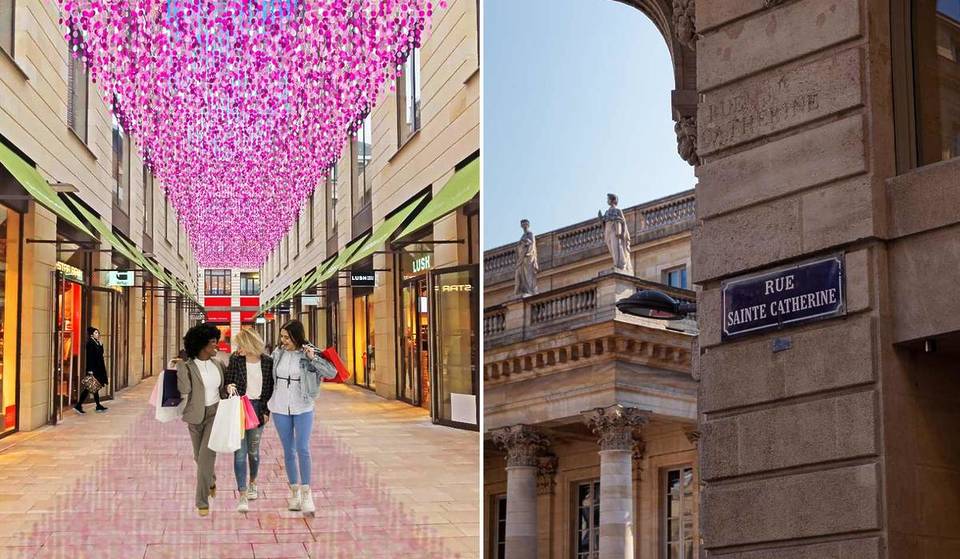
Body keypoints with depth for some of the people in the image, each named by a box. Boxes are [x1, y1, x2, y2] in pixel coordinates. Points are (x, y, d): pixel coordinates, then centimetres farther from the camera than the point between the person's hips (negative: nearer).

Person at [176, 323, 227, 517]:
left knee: (206, 457, -10)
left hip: (215, 413, 0)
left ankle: (202, 502, -5)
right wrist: (181, 369, -23)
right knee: (199, 457, 15)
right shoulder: (187, 366, -10)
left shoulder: (217, 364, 2)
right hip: (196, 415, 0)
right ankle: (211, 480, 47)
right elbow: (184, 392, -17)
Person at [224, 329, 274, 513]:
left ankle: (252, 483, 40)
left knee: (253, 450, 14)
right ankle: (243, 496, -11)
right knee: (240, 452, -8)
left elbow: (270, 388, 5)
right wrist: (229, 388, -15)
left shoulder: (267, 362, -2)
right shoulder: (235, 359, -2)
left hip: (257, 408, 1)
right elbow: (227, 381, 7)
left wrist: (266, 411, 1)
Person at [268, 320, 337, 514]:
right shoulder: (278, 352, 2)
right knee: (288, 450, 8)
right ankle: (294, 491, 17)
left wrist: (313, 358, -23)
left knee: (303, 449, -10)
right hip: (280, 407, 3)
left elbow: (331, 373, -13)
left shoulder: (309, 353, -7)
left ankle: (306, 494, -5)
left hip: (303, 408, -3)